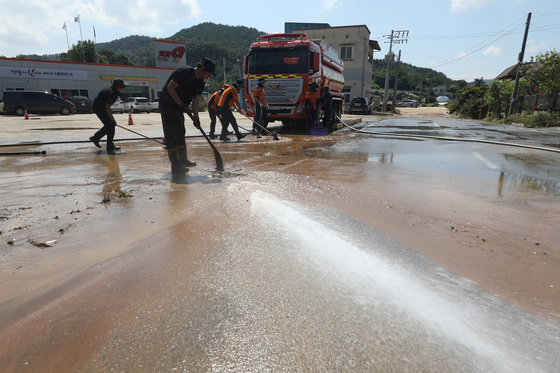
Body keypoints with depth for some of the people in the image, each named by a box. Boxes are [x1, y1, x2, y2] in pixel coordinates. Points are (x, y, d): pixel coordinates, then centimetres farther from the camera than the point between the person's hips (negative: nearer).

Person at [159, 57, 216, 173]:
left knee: (180, 133, 13)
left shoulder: (200, 83, 4)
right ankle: (175, 165, -7)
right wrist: (181, 104, -26)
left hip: (179, 107, 9)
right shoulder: (184, 72, -20)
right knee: (171, 134, -8)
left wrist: (196, 117, -12)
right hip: (167, 104, -9)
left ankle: (183, 160, 23)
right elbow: (170, 87, -21)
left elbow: (195, 101, 1)